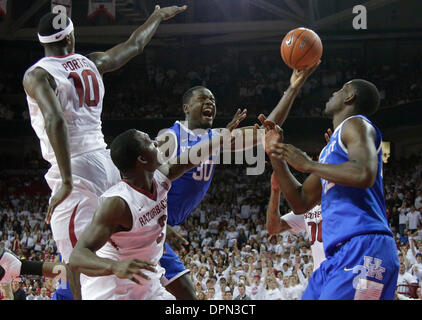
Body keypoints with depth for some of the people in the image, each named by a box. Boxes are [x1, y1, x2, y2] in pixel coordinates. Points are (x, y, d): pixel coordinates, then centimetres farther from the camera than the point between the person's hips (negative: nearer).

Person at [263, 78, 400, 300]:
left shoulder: (355, 124, 0)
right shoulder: (332, 148, 28)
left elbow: (364, 175, -20)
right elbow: (301, 203, 28)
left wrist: (307, 164, -9)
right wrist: (276, 155, 20)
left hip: (364, 248, -10)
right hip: (339, 253, 10)